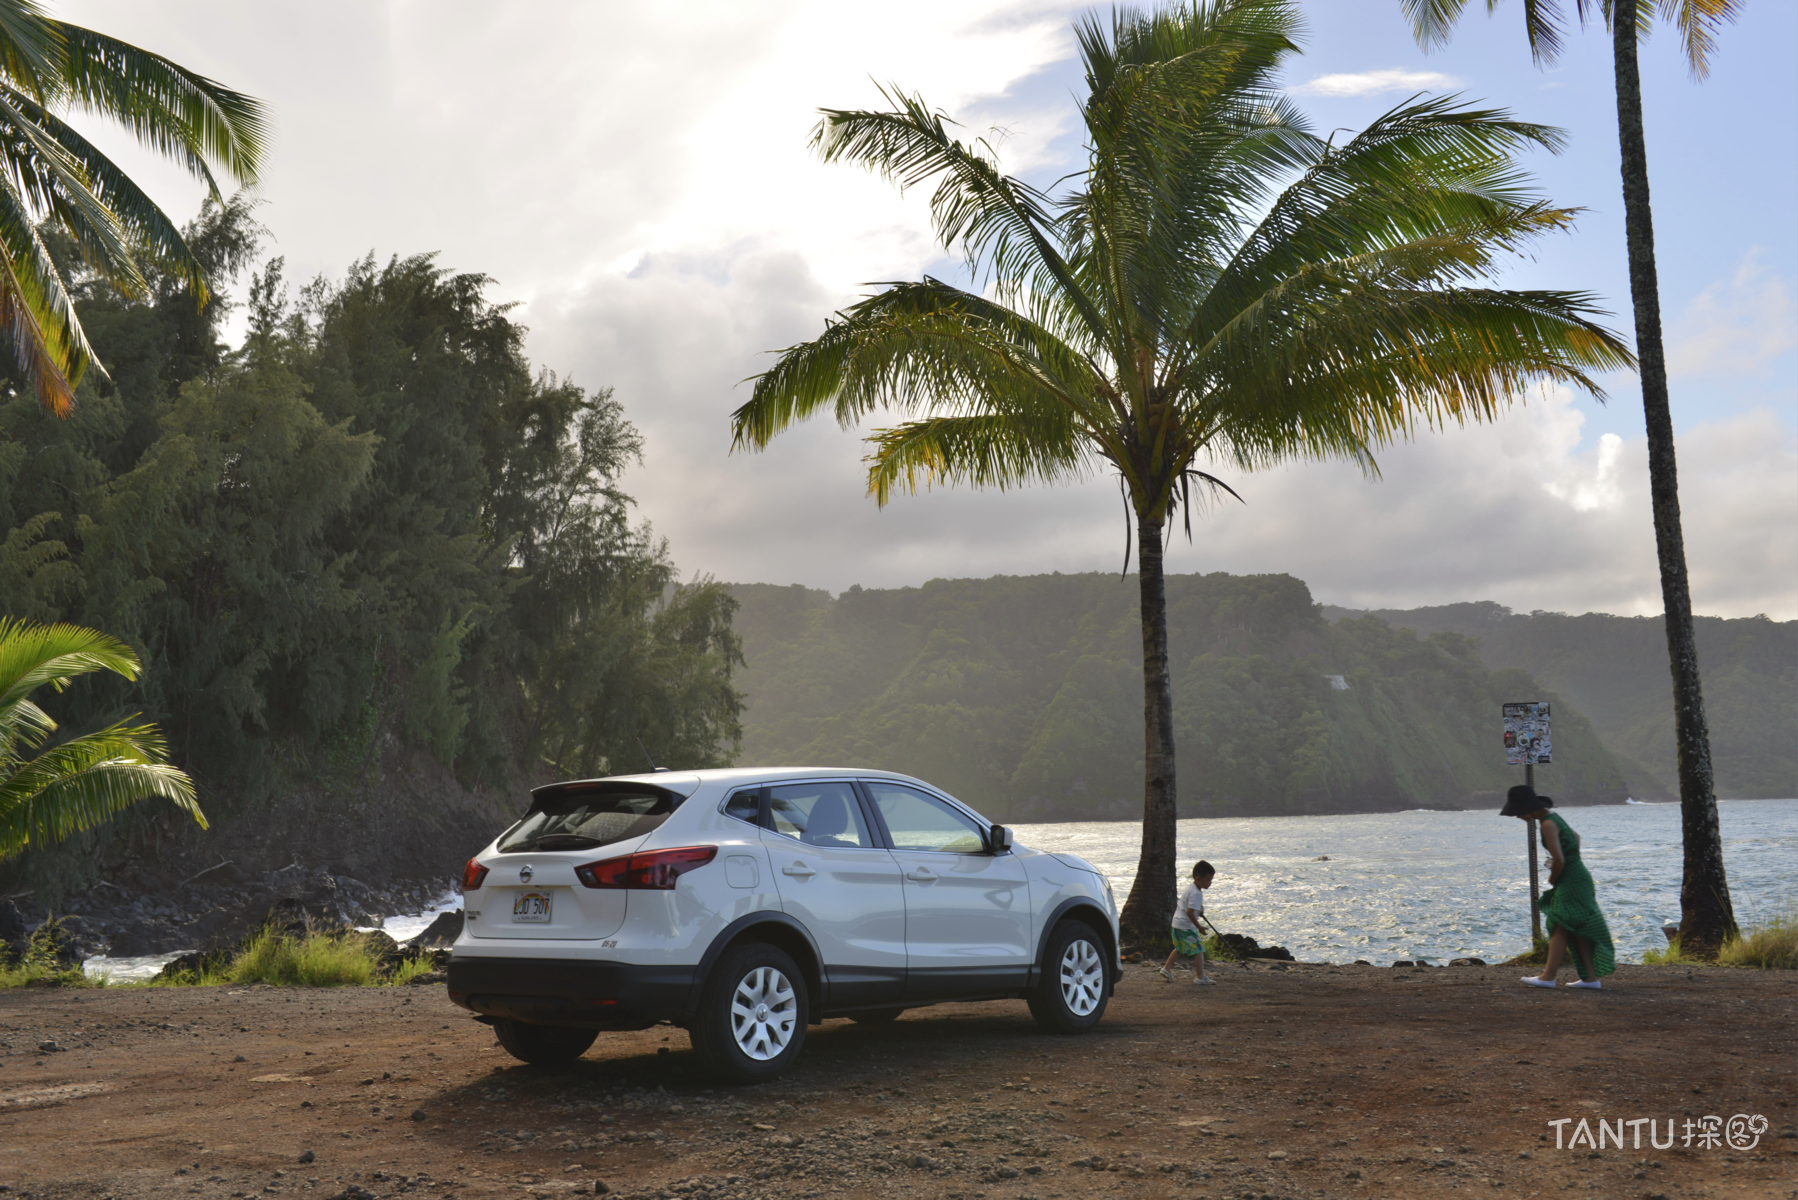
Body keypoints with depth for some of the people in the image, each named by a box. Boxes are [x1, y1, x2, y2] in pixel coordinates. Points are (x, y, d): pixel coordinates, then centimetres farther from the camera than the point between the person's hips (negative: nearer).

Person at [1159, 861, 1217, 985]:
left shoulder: (1190, 887, 9)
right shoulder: (1196, 893, -21)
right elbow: (1190, 912, -28)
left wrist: (1199, 910, 15)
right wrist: (1199, 927, -22)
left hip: (1177, 923, 10)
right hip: (1186, 927, -10)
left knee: (1179, 949, 24)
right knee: (1198, 950, -5)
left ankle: (1166, 969, 29)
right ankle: (1200, 977, -4)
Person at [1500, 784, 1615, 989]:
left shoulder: (1547, 824, -19)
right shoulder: (1552, 817, 11)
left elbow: (1558, 859, -27)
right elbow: (1576, 838, 29)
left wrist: (1553, 879, -6)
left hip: (1571, 880, -10)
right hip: (1578, 877, 10)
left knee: (1559, 929, -7)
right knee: (1575, 931, 11)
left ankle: (1548, 976, -6)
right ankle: (1590, 978, 12)